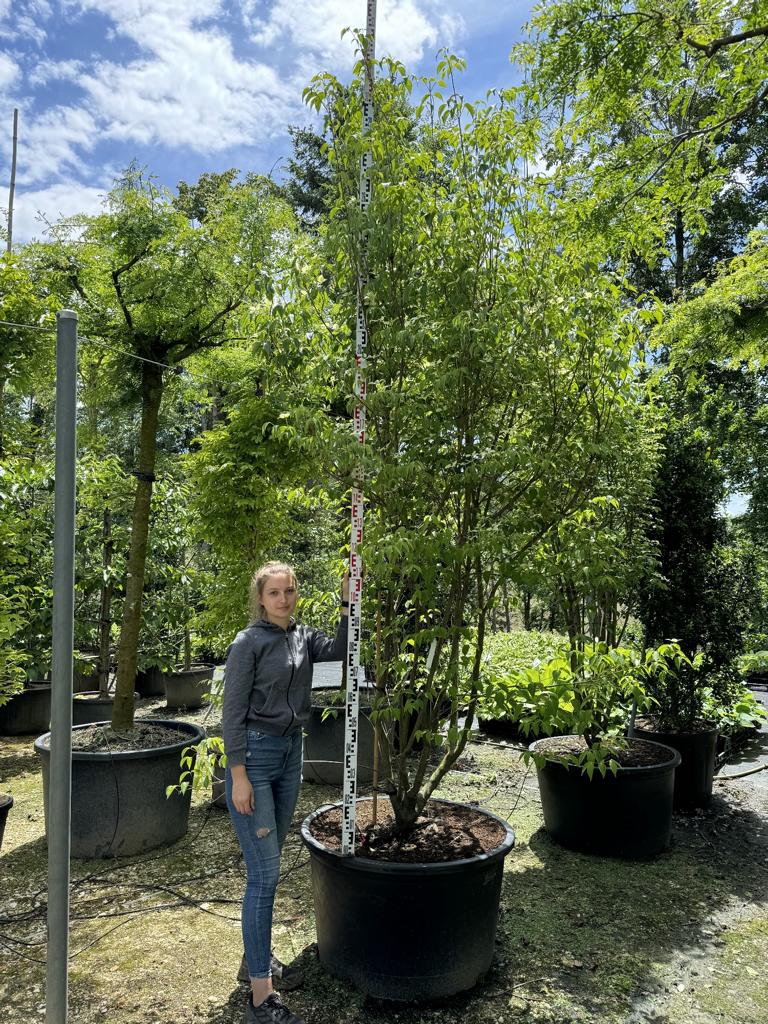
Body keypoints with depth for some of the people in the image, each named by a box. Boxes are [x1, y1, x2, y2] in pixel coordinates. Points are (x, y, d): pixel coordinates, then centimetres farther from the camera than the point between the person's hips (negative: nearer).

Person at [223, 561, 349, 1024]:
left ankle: (260, 952, 36)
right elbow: (234, 713, -14)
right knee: (265, 874, -5)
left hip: (291, 753, 7)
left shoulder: (303, 636, 7)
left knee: (269, 866, 19)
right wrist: (239, 777, -17)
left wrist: (348, 602, -15)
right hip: (255, 755, -7)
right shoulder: (249, 642, -13)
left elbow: (339, 650, -9)